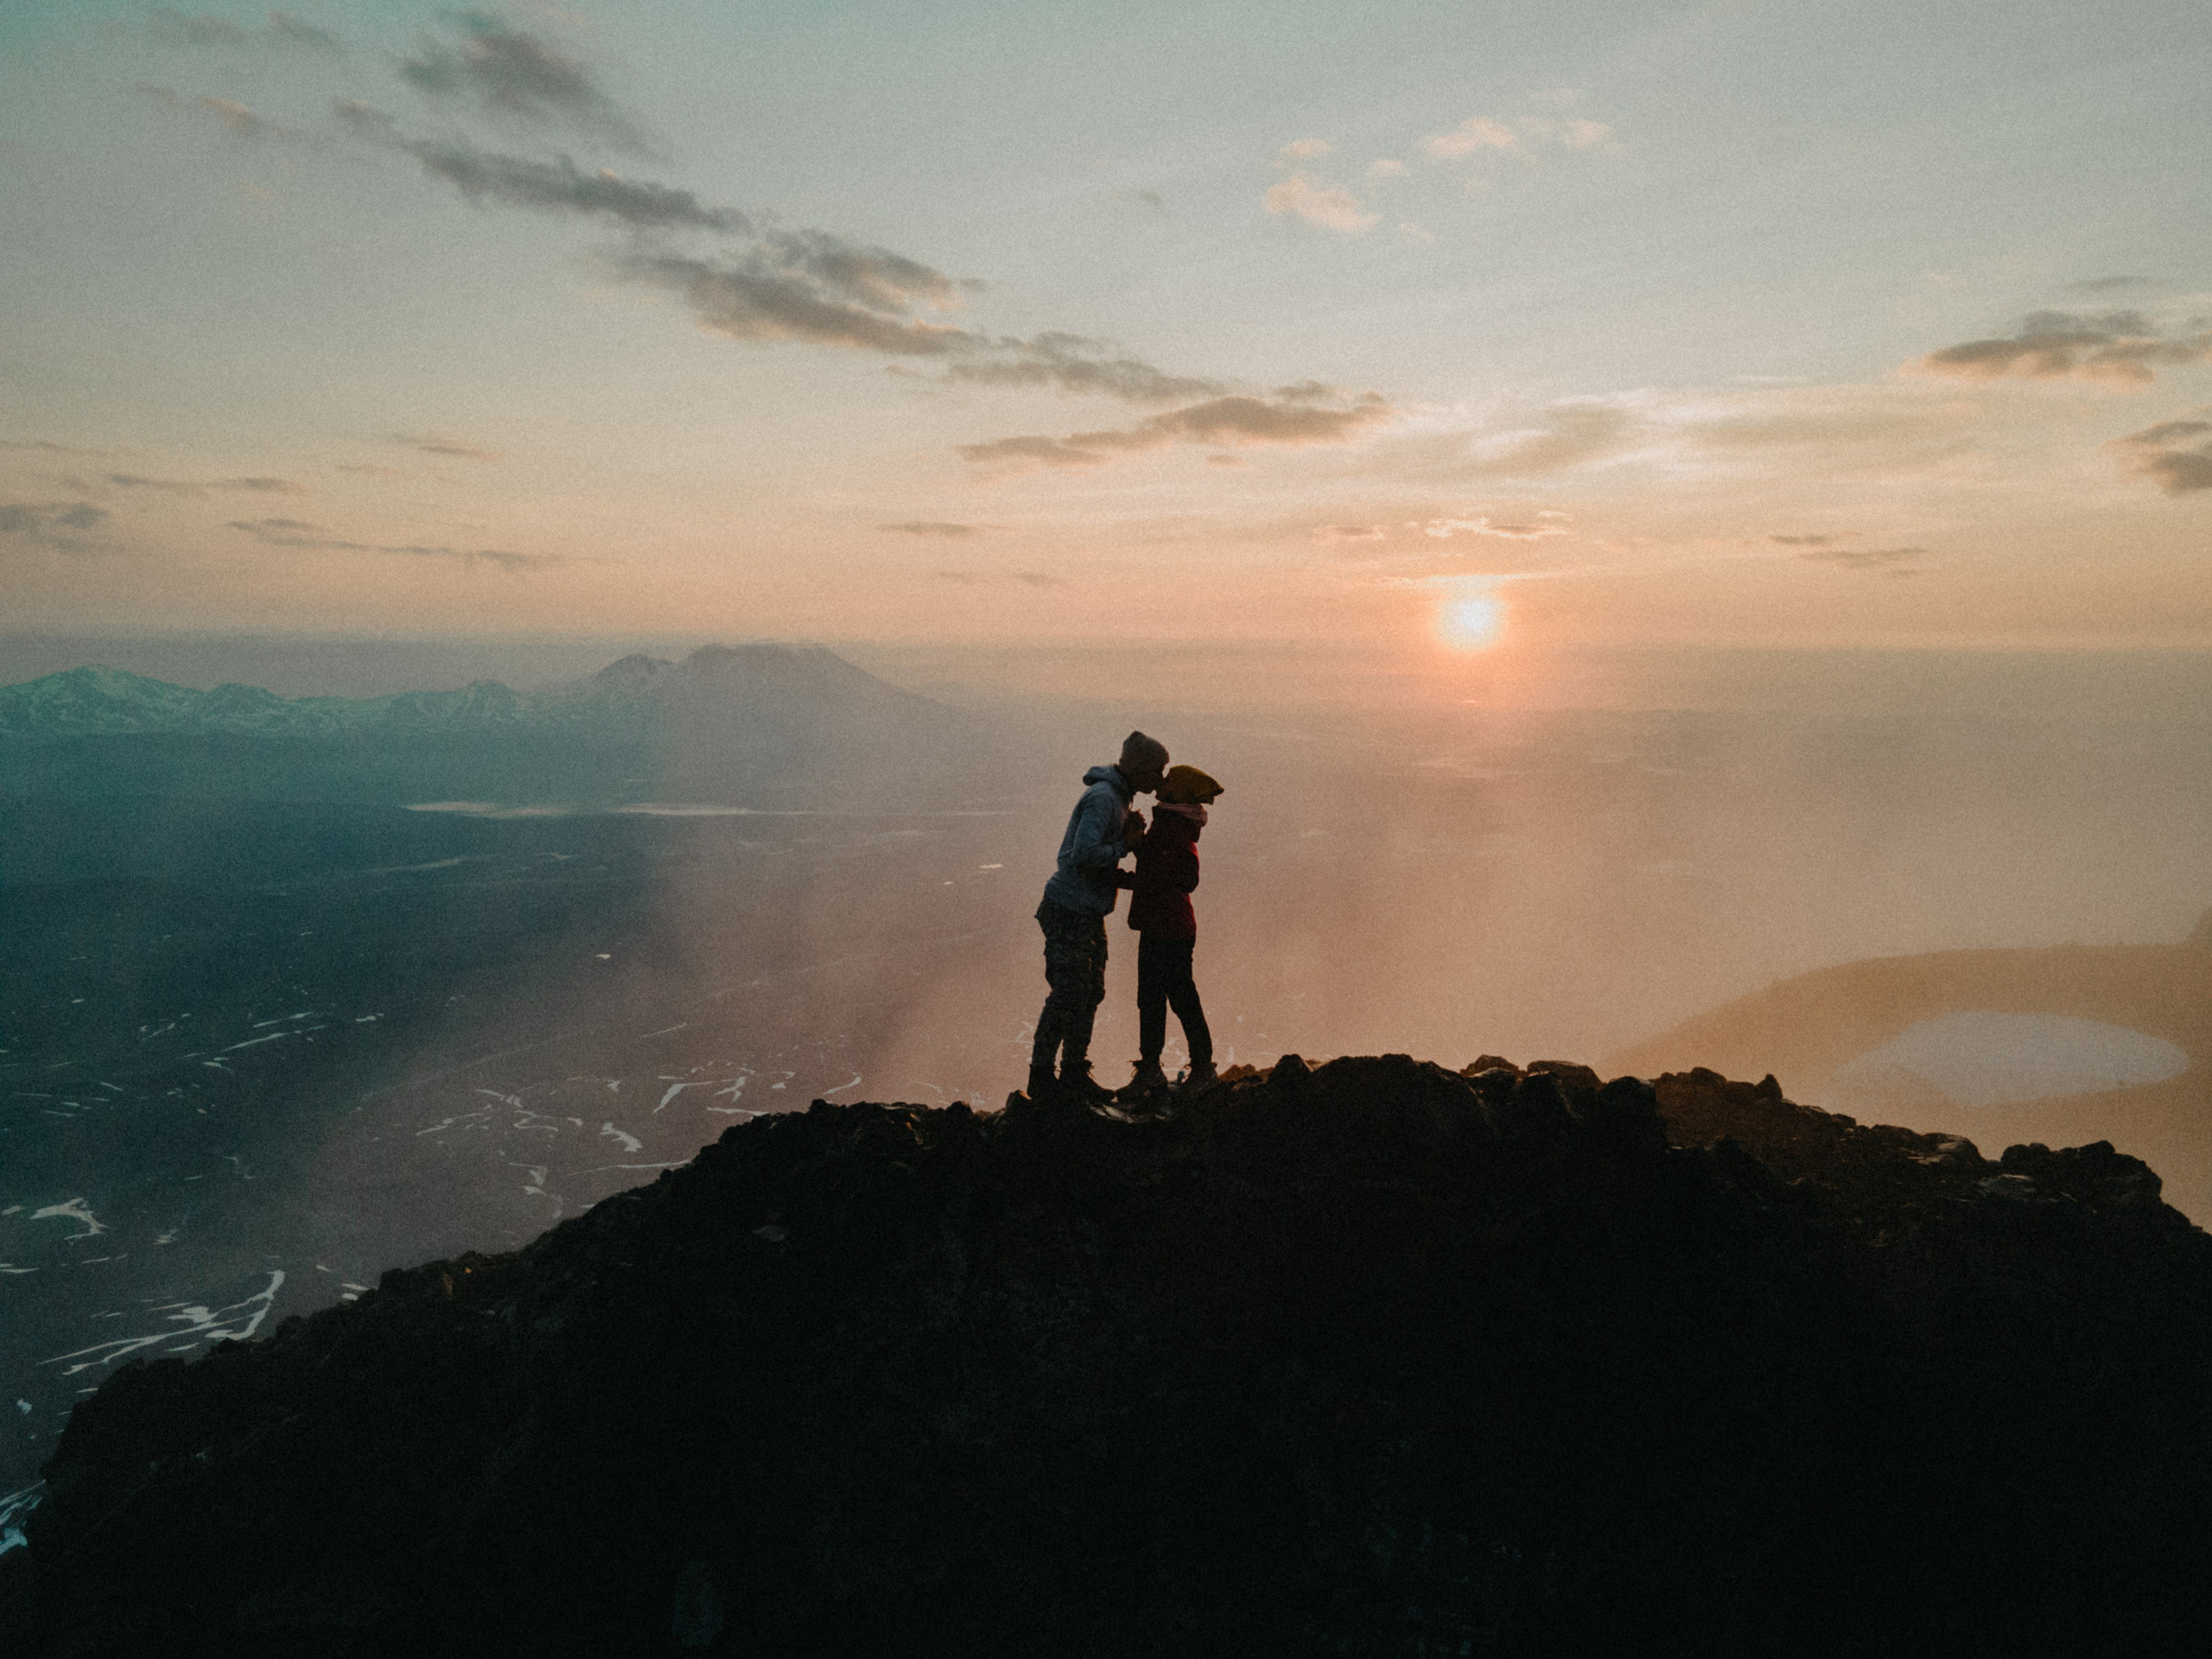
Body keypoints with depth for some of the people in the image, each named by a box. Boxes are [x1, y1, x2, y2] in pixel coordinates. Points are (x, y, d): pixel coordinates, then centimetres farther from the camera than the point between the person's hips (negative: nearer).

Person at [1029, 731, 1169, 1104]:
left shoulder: (1118, 797, 13)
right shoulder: (1102, 798, -19)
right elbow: (1085, 854, -29)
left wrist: (1132, 835, -2)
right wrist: (1124, 846, -14)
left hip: (1090, 914, 10)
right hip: (1069, 912, -10)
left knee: (1091, 994, 15)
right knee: (1067, 998, -3)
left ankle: (1074, 1072, 27)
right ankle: (1041, 1079, 9)